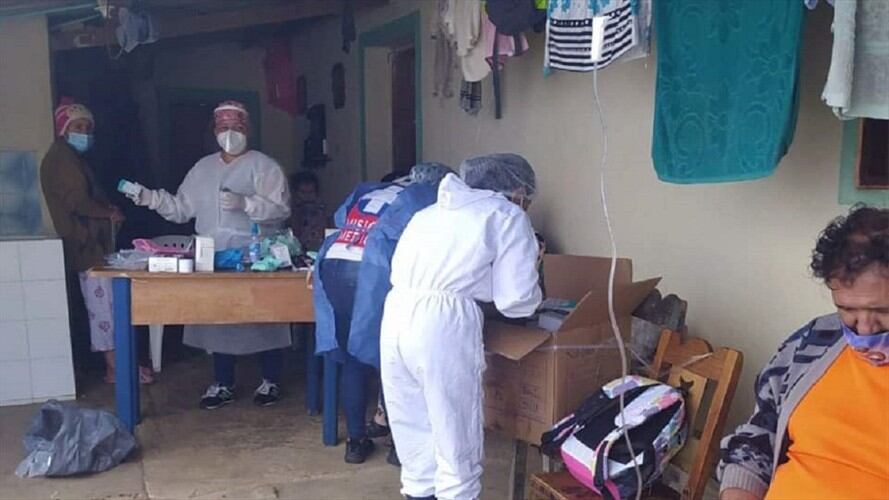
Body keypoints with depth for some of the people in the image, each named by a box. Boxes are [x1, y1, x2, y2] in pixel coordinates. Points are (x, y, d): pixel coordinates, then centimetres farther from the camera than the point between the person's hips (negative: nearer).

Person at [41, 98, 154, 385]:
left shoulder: (67, 158, 20)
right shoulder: (63, 158, -12)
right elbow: (78, 201, -20)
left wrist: (106, 210, 4)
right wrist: (109, 214, -7)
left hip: (84, 241, 11)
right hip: (86, 243, -11)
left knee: (97, 302, 12)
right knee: (103, 302, -10)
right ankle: (115, 366, -9)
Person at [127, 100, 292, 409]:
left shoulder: (265, 167, -2)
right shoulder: (202, 168, 16)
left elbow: (281, 209, -13)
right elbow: (182, 208, 14)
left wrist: (245, 202, -25)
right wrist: (151, 198, 0)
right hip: (214, 259, 5)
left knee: (264, 319, -1)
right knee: (218, 318, 8)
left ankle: (271, 381, 15)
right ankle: (223, 384, 21)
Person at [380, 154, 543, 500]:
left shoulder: (437, 209, 25)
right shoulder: (509, 217, 7)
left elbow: (402, 265, 19)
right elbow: (516, 299, 0)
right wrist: (537, 299, 23)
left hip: (397, 313, 7)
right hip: (443, 325, -7)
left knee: (412, 427, 21)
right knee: (457, 440, 8)